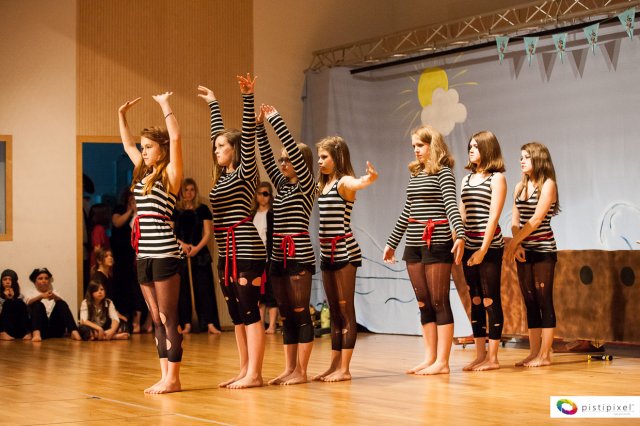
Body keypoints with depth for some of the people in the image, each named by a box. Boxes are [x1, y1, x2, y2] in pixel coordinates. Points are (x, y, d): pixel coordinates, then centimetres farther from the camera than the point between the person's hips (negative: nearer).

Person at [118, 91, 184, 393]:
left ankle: (173, 379, -1)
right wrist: (122, 114, 26)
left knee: (169, 318, -5)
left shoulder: (171, 174, -4)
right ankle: (165, 377, 13)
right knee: (156, 319, 9)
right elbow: (127, 144, 30)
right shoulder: (143, 173, 16)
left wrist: (165, 106, -10)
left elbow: (176, 138, -17)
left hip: (164, 252, -8)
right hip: (143, 253, 8)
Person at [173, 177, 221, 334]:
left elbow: (207, 233, 2)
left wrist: (197, 248, -13)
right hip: (180, 255, 1)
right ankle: (186, 324, 6)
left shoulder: (202, 209, 5)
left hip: (200, 254, -1)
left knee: (204, 288, -5)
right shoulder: (176, 211, 7)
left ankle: (210, 323, -6)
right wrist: (181, 244, -12)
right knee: (183, 289, 1)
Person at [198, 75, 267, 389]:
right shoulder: (223, 177, 16)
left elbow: (247, 134, -14)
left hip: (246, 250, -9)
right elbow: (220, 133, 27)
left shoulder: (246, 172, -3)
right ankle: (244, 371, 14)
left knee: (249, 313, -6)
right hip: (226, 254, 9)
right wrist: (213, 103, 37)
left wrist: (248, 97, -22)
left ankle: (255, 374, -4)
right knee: (237, 315, 10)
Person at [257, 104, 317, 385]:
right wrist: (260, 127, 7)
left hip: (299, 256, -8)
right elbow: (266, 158, 16)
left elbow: (294, 149, -12)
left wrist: (275, 120, -11)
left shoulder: (307, 185, -4)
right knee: (286, 315, 9)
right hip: (278, 257, 8)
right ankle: (289, 369, 13)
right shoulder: (282, 184, 15)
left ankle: (302, 372, 0)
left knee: (300, 313, -4)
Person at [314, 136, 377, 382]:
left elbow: (359, 183, -34)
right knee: (334, 311, 11)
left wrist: (370, 178, -57)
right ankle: (335, 365, 16)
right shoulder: (322, 184, 14)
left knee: (345, 310, -5)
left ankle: (344, 369, -4)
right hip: (327, 252, 9)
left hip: (344, 251, -9)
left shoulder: (344, 182, -11)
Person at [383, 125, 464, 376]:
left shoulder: (443, 172, -5)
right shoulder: (414, 174, 16)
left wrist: (460, 235, -31)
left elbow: (451, 205, -17)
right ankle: (429, 358, 12)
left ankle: (442, 362, -3)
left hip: (437, 243, -7)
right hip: (414, 245, 7)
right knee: (423, 303, 8)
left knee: (439, 301, -5)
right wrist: (392, 242, 23)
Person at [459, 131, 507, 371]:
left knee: (490, 300, -4)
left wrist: (483, 250, -17)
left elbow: (494, 216, -11)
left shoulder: (497, 178, -3)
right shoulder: (466, 179, 16)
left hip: (490, 245, -7)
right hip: (469, 245, 7)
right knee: (475, 300, 8)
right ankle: (480, 355, 12)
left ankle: (493, 357, -1)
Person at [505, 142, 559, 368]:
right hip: (524, 251, 7)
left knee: (544, 300, -5)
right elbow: (515, 221, 9)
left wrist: (513, 242, -16)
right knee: (530, 302, 7)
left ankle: (544, 355, -3)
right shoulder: (520, 187, 13)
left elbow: (537, 219, -15)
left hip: (543, 249, -7)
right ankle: (534, 353, 10)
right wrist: (517, 245, -8)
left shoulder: (548, 185, -6)